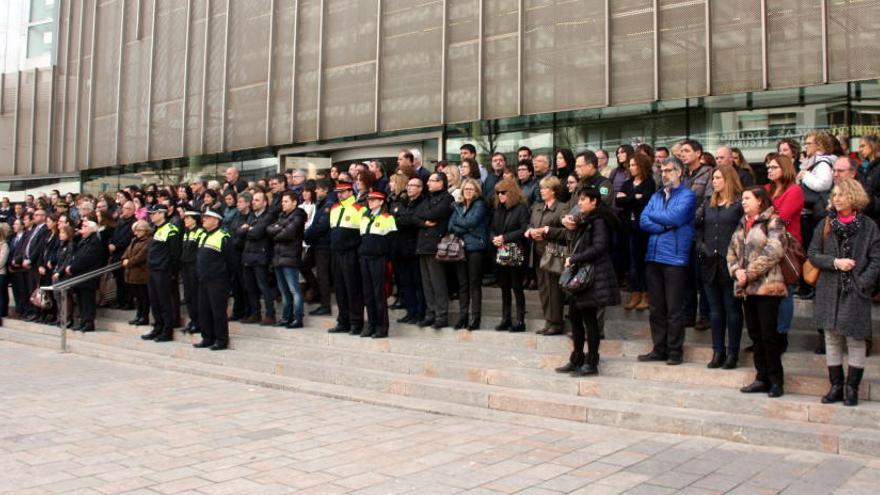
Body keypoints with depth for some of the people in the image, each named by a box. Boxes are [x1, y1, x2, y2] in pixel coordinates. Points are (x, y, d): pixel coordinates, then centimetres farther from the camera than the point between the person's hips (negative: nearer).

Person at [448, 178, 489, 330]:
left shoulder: (480, 205, 0)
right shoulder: (458, 206, 15)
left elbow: (471, 222, -13)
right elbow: (451, 226, 4)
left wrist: (458, 221, 1)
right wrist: (466, 229, -9)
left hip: (475, 248, -5)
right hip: (459, 248, 5)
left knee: (474, 284, -1)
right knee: (462, 283, 7)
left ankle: (475, 317, 3)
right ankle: (462, 316, 13)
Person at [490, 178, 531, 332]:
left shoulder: (521, 208, -7)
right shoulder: (498, 209, 14)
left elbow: (524, 230, -15)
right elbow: (492, 228, 16)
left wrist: (505, 237, -17)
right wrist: (494, 238, -6)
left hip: (516, 255, -6)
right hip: (500, 254, 6)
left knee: (517, 288, -2)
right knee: (504, 288, 11)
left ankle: (520, 321, 4)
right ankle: (505, 319, 18)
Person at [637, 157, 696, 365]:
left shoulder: (687, 195, -2)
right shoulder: (656, 196, 16)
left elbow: (675, 217, -18)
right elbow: (643, 222, 4)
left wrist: (653, 215, -2)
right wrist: (665, 226, -11)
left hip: (675, 257, -6)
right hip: (653, 256, 6)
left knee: (674, 309, 0)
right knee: (656, 308, 10)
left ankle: (675, 351, 9)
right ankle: (659, 349, 18)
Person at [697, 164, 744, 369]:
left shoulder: (740, 203, -5)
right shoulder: (709, 204, 15)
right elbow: (698, 226, 17)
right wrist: (700, 245, 2)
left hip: (730, 264, -6)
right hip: (710, 263, 6)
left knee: (732, 308, 3)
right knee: (715, 309, 9)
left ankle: (732, 352, 10)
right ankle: (718, 351, 16)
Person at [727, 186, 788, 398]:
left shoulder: (772, 221, -6)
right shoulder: (743, 223, 17)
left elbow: (773, 252, -16)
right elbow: (732, 251, 14)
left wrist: (749, 274, -16)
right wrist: (736, 270, -4)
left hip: (767, 286, -7)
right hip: (746, 288, 7)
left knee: (769, 335, -4)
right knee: (755, 335, 11)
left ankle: (776, 381, 6)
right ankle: (762, 378, 18)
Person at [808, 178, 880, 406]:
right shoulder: (825, 224, 7)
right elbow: (812, 254, 4)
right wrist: (835, 262, -11)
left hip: (856, 293, -3)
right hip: (829, 291, 3)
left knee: (855, 340, 1)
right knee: (832, 339, 8)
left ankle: (851, 388, 12)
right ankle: (836, 386, 18)